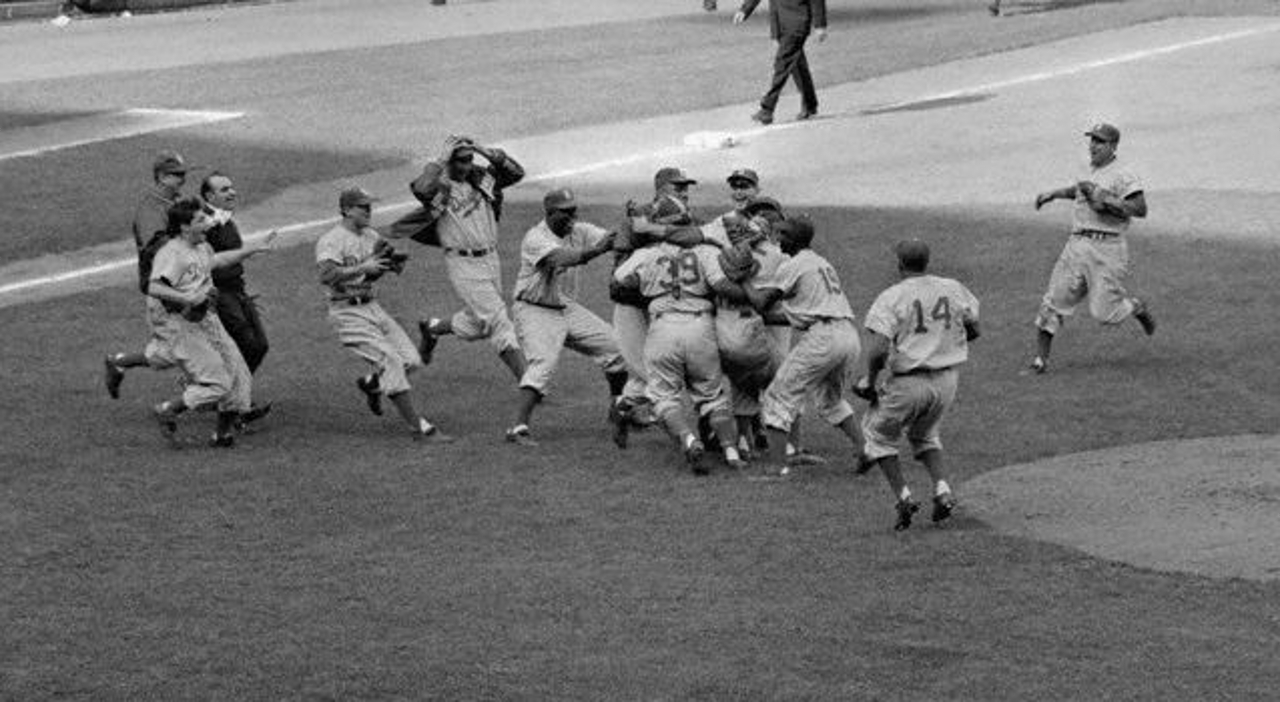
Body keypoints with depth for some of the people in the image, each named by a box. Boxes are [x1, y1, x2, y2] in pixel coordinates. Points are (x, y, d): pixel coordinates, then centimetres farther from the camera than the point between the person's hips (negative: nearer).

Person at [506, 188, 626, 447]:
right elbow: (561, 258, -39)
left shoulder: (578, 231, -1)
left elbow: (609, 238, -12)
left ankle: (619, 408, 27)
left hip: (568, 309, 7)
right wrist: (594, 251, -54)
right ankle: (519, 428, -29)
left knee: (615, 346, 6)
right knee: (543, 363, -26)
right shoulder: (536, 238, -22)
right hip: (536, 312, -7)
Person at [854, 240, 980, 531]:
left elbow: (878, 350, -21)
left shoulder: (891, 298, -13)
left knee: (879, 433, 20)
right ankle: (942, 491, 8)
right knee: (925, 434, 29)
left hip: (906, 381, -5)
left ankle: (903, 497, 8)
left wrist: (871, 380, -4)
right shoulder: (954, 289, 1)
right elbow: (973, 330, 14)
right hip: (946, 381, 5)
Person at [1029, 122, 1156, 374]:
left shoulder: (1122, 176, -9)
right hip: (1076, 245, 7)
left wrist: (1104, 199, -22)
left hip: (1106, 249, -7)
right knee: (1053, 302, 0)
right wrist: (1053, 194, 36)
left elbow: (1140, 209, -20)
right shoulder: (1092, 171, 17)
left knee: (1104, 312, -7)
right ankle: (1040, 359, 3)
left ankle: (1137, 308, 25)